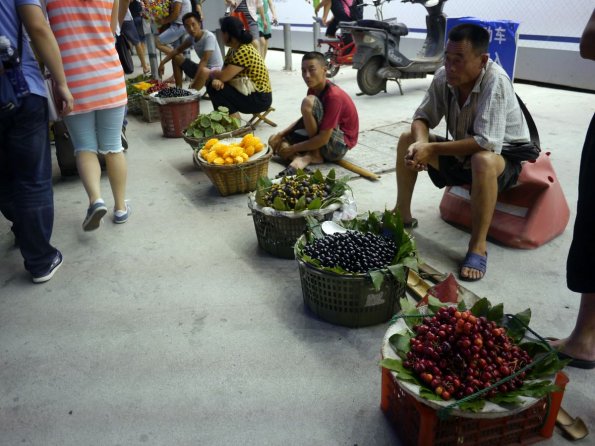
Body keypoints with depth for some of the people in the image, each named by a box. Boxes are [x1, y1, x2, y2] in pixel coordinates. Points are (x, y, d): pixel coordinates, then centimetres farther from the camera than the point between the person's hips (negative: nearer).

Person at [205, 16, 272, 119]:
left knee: (215, 89, -17)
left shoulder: (244, 52, -23)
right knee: (214, 85, 1)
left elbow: (223, 76, -23)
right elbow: (224, 73, 4)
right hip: (248, 92, 9)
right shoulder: (233, 49, 7)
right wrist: (216, 79, -19)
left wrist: (210, 73, -2)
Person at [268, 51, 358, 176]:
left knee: (308, 101, -28)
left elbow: (323, 139, -27)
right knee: (274, 141, 1)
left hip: (339, 145, -9)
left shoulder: (333, 96, -24)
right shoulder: (313, 90, 3)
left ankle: (314, 154, -16)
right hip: (318, 139, 9)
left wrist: (292, 148, -19)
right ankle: (309, 157, -21)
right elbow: (306, 119, 14)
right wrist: (280, 135, 0)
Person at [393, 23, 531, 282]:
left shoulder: (495, 81, -30)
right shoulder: (443, 77, -13)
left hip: (505, 156, -6)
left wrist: (432, 149, -32)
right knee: (407, 140, -4)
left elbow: (486, 143, -37)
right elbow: (422, 118, -5)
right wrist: (421, 144, -28)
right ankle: (403, 215, 6)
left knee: (482, 161, -41)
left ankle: (478, 246, -27)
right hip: (463, 153, 6)